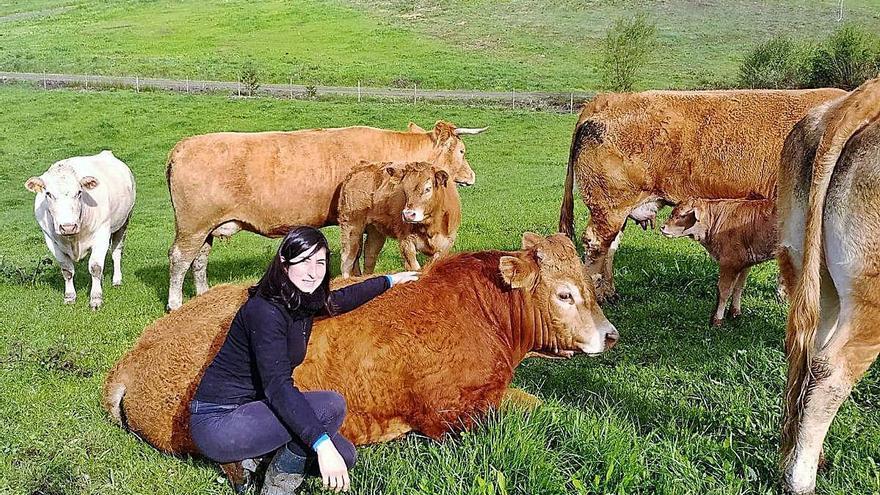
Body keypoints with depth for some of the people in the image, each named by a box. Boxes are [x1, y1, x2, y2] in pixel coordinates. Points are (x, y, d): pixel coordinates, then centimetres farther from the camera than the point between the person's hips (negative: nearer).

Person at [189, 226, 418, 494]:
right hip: (216, 422, -9)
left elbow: (341, 299, 26)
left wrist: (390, 281, 38)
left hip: (250, 407, 9)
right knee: (331, 406, -22)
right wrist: (322, 444, -38)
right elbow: (277, 386, -31)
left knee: (344, 456, 0)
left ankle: (246, 460, 10)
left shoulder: (304, 302, 4)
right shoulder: (266, 310, -22)